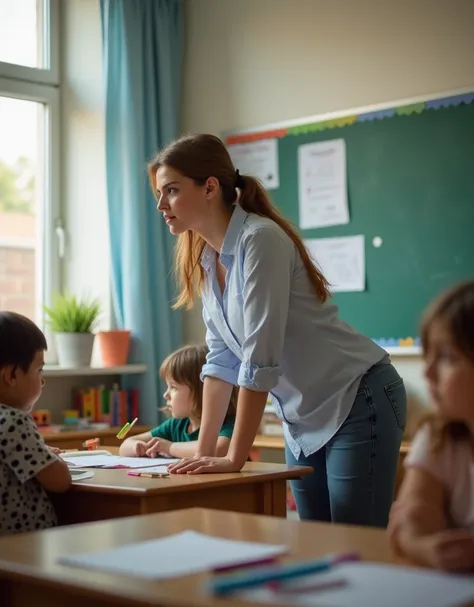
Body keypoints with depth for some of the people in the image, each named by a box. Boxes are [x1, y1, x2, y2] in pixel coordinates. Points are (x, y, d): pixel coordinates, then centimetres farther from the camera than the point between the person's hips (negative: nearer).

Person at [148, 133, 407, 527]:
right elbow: (221, 359, 6)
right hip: (302, 419, 8)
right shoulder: (206, 260, 4)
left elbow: (260, 360, -25)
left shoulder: (260, 240, -21)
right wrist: (204, 451, 2)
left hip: (356, 403, -8)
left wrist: (235, 459, -21)